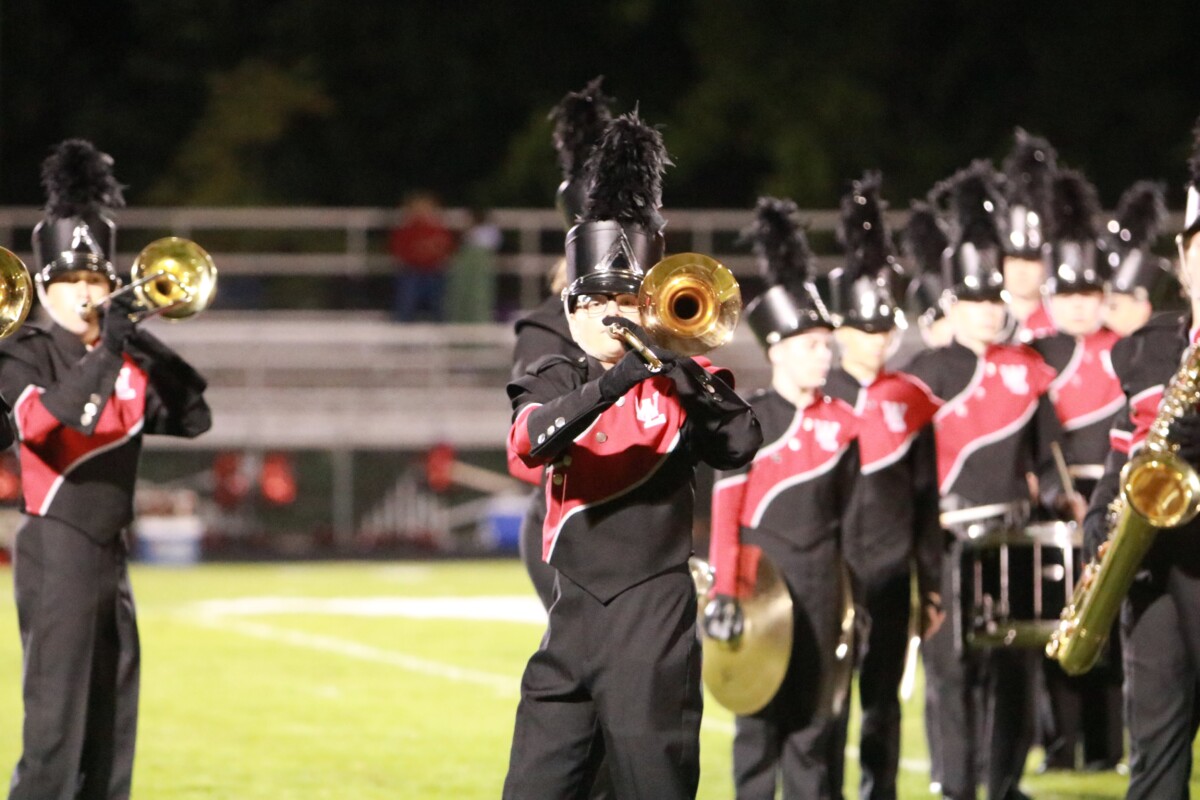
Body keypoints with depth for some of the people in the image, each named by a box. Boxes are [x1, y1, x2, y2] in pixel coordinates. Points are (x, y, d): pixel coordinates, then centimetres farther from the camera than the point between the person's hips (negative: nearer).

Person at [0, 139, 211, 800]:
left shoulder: (129, 360, 12)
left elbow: (193, 418, 9)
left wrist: (151, 352, -2)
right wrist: (103, 356, -31)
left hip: (110, 556, 7)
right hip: (57, 554, -7)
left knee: (111, 734, 11)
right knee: (54, 729, -12)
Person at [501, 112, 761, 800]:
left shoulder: (681, 381, 5)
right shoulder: (556, 382, 10)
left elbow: (743, 444, -14)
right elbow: (530, 440, -14)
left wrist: (674, 369, -20)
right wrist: (612, 381, -26)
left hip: (655, 620, -3)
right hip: (575, 613, 3)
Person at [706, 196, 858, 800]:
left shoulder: (841, 422, 7)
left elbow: (847, 512, 14)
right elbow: (724, 512, -7)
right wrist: (723, 594, -13)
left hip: (819, 587, 4)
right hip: (760, 583, -4)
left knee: (815, 716, 4)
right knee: (760, 715, 1)